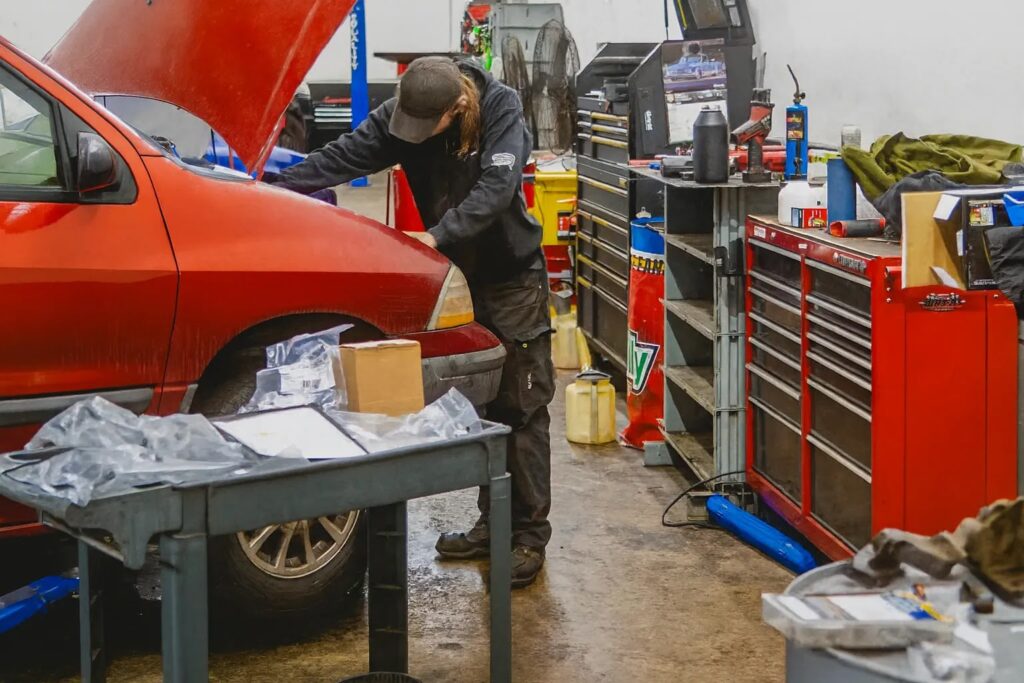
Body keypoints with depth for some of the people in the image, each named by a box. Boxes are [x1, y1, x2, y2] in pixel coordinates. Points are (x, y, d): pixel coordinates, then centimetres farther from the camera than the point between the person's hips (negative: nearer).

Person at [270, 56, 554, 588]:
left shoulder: (501, 109, -20)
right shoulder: (398, 115, -9)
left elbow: (496, 188, -31)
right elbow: (342, 157, -16)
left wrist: (436, 236, -41)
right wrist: (275, 190, -28)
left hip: (512, 277, -5)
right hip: (458, 276, 5)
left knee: (522, 409, -3)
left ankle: (529, 536, 3)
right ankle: (492, 524, 22)